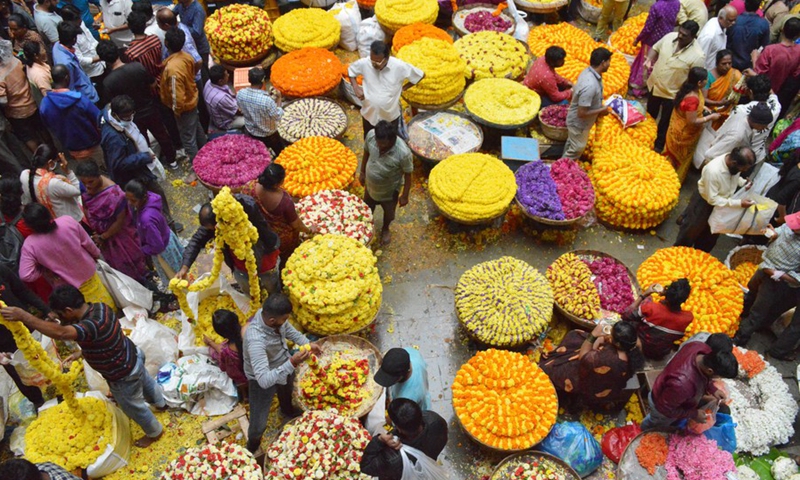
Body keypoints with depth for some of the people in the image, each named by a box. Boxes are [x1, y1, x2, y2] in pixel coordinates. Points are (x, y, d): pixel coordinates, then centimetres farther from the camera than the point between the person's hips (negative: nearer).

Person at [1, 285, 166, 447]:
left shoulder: (92, 325, -42)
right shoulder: (99, 307, -12)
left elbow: (60, 332, -59)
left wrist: (23, 316, -60)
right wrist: (79, 354, 0)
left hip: (123, 376, -9)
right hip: (133, 356, 9)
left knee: (133, 407, 19)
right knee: (146, 382, 37)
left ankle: (155, 432, 46)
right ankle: (160, 402, 68)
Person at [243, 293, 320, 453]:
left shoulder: (271, 313, -26)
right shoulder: (256, 340, -47)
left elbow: (288, 329, -1)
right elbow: (264, 380, -49)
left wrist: (307, 343, -12)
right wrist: (292, 363, -55)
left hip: (283, 364, 7)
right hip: (262, 378, -6)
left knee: (287, 392, 36)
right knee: (259, 423, 9)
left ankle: (287, 410, 73)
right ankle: (252, 450, 43)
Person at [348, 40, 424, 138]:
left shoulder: (399, 66, -25)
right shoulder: (364, 63, -20)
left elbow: (420, 75, -11)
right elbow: (350, 70, 2)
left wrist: (403, 88, -8)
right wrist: (356, 88, -12)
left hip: (390, 116, -1)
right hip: (369, 114, 2)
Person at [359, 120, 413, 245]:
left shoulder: (403, 153, -39)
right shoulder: (371, 135, -28)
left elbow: (408, 174, -21)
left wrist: (405, 195, -10)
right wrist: (362, 172, 6)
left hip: (390, 190, -3)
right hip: (370, 184, 3)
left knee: (389, 212, 28)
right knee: (367, 208, 31)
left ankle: (385, 229, 61)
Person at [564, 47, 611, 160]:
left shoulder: (589, 71, -10)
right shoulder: (590, 86, -39)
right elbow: (582, 113, -34)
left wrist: (599, 105, 3)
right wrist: (602, 110, -20)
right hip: (579, 123, -9)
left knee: (571, 144, 29)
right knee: (576, 150, 12)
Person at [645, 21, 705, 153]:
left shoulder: (697, 56, -27)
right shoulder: (669, 37, -13)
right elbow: (655, 48, 5)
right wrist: (649, 59, -14)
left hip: (672, 93, -5)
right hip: (655, 85, 5)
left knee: (664, 122, 15)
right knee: (650, 115, 27)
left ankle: (658, 146, 37)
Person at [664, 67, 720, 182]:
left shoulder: (689, 88, -10)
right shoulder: (692, 99, -38)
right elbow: (692, 121, -32)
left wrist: (701, 107, -1)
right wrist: (710, 117, -21)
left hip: (678, 130, 8)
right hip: (684, 134, -8)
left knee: (674, 156, 29)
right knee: (681, 159, 17)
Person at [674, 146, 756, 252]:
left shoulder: (735, 164, -22)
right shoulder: (713, 171, -41)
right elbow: (712, 199, -31)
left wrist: (744, 183, -14)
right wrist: (738, 203, -33)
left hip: (722, 202, 6)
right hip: (704, 202, -6)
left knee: (712, 234, 23)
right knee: (692, 230, 16)